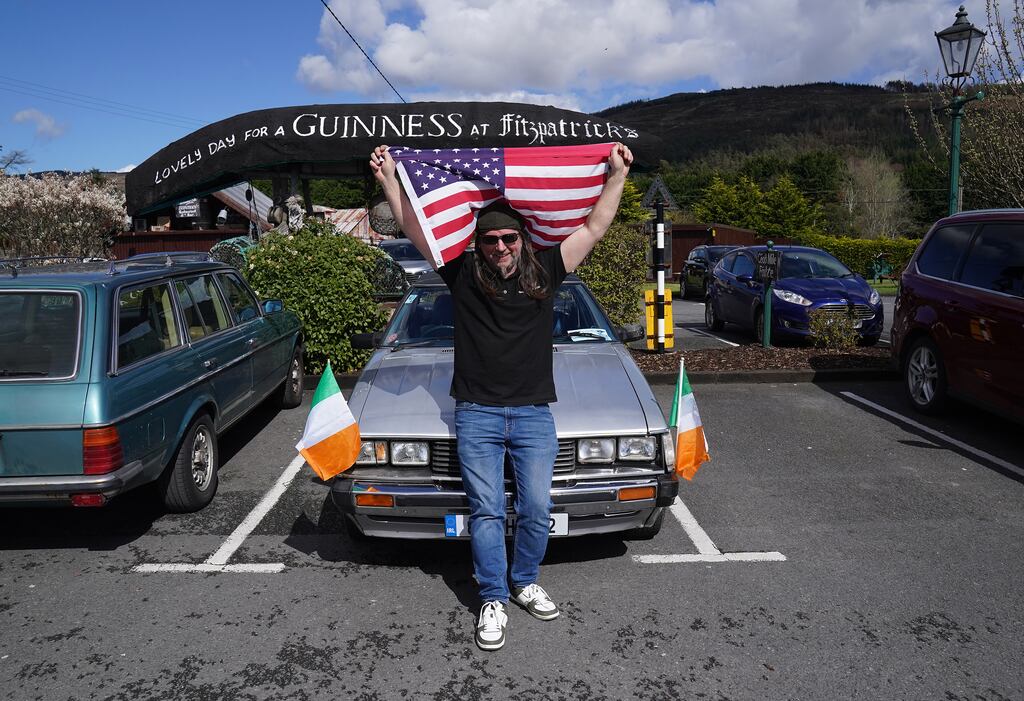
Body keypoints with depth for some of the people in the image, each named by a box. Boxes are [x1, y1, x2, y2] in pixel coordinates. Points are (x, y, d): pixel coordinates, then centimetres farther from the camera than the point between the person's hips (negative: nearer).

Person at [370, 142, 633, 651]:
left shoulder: (544, 273, 4)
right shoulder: (463, 275, 2)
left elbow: (594, 228, 3)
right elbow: (415, 229, 3)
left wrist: (617, 175, 1)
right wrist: (388, 179, -2)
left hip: (534, 415, 1)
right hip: (477, 416, -1)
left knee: (536, 509, 7)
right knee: (486, 512, 4)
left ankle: (524, 583, 30)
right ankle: (493, 600, 17)